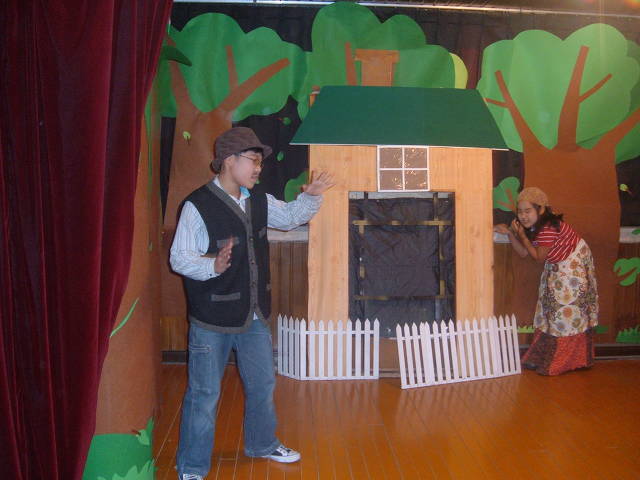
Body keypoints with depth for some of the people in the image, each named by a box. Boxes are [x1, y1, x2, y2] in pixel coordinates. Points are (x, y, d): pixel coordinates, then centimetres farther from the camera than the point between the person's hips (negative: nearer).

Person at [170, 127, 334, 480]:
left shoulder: (259, 202, 5)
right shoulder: (197, 206, -16)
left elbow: (290, 217, 19)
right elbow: (179, 258, -17)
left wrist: (310, 196, 0)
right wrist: (212, 265, -35)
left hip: (254, 315, 7)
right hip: (212, 319, -7)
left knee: (262, 384, 21)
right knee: (204, 394, 5)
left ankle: (262, 443, 45)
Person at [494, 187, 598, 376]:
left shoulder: (548, 228, -32)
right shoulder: (532, 227, -3)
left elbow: (539, 256, -23)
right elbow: (524, 252, -3)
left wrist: (521, 235, -26)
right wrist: (510, 233, -14)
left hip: (574, 265, -10)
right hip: (557, 267, 10)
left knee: (568, 312, -4)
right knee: (551, 309, 13)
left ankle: (562, 361, 7)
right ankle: (545, 357, 23)